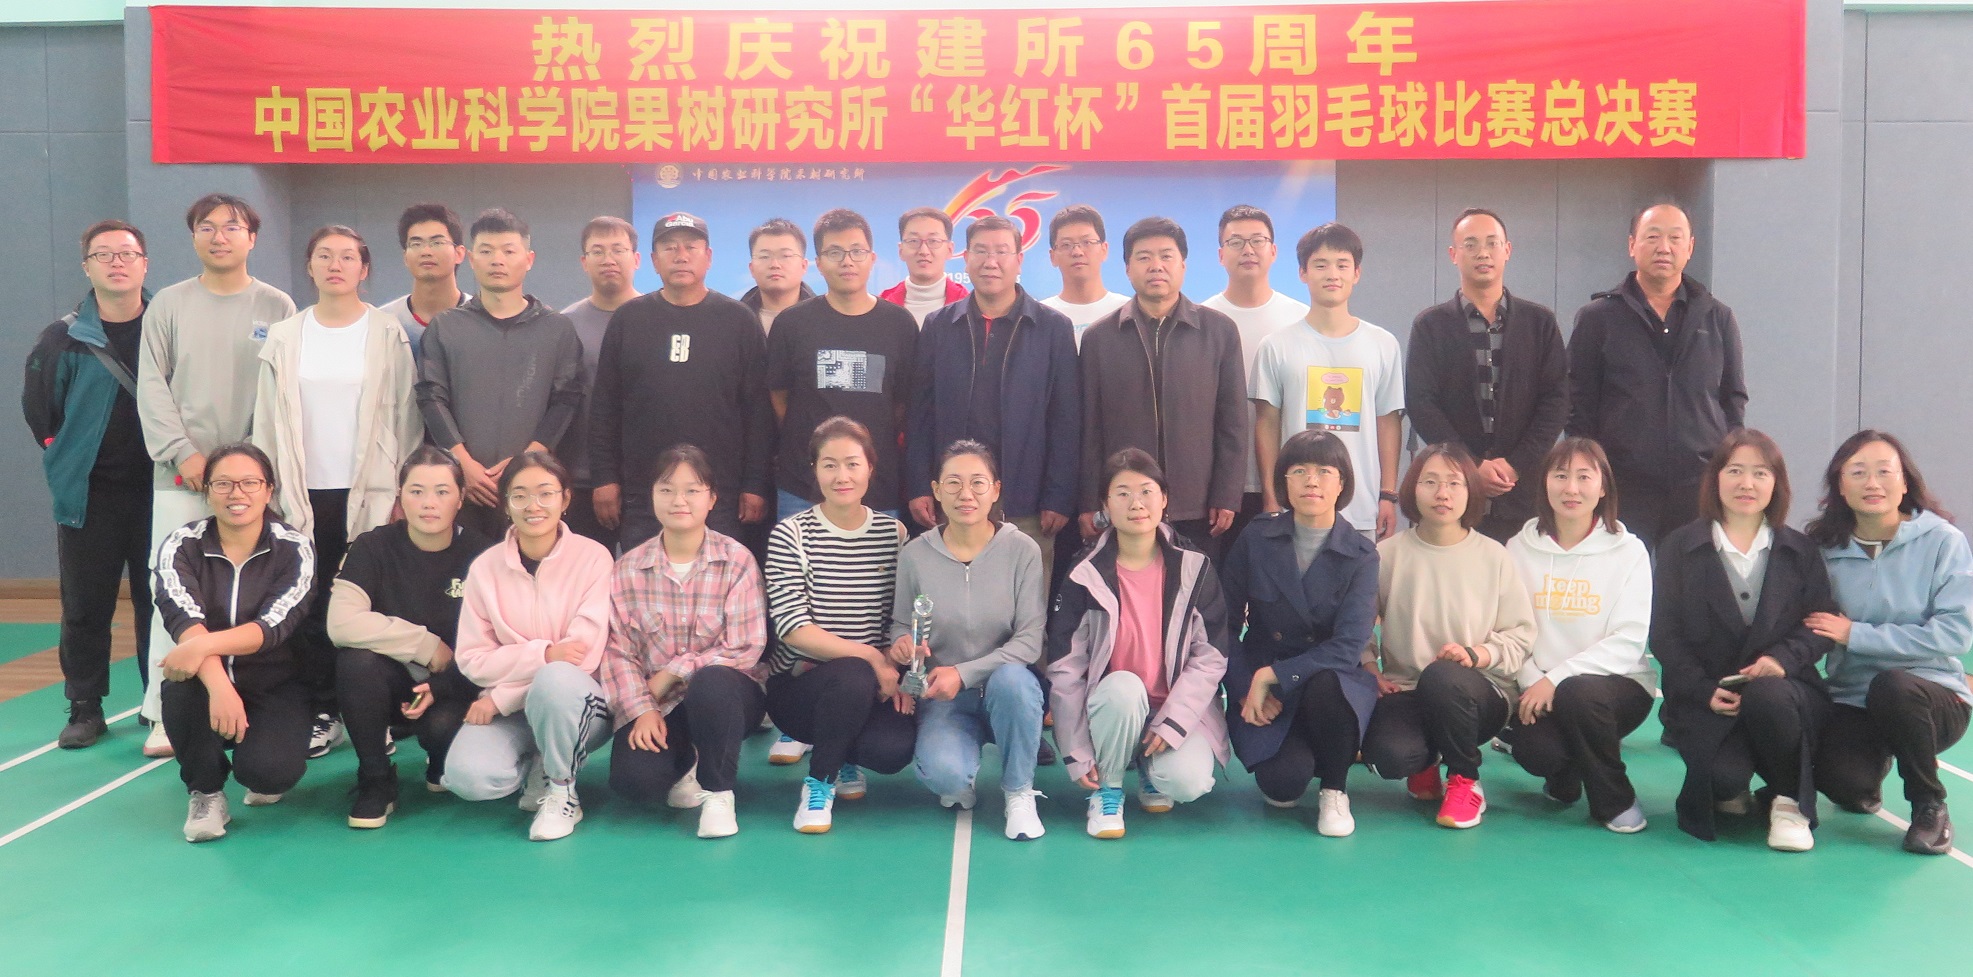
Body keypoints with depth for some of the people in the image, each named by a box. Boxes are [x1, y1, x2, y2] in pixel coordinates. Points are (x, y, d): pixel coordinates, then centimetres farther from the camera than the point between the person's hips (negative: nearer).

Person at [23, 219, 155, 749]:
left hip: (159, 489, 0)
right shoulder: (62, 338, 0)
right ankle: (85, 709, 17)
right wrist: (66, 459, 9)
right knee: (85, 607, 6)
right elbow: (38, 408, 9)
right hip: (88, 494, 0)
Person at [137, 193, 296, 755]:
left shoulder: (276, 307, 7)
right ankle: (164, 713, 4)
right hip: (181, 476, 1)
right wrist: (183, 453, -7)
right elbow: (151, 386, 5)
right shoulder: (168, 305, 9)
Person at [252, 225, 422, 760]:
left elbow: (404, 417, -1)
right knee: (311, 607, 3)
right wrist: (268, 490, 2)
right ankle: (321, 712, 12)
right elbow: (268, 420, 7)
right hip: (305, 494, 2)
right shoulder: (284, 337, 8)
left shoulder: (389, 335, 1)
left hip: (369, 494, -2)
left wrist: (400, 493, -4)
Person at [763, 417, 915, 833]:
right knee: (854, 677, -36)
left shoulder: (893, 533, 5)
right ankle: (819, 782, -8)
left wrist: (897, 673, -13)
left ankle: (841, 754, 13)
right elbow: (793, 628, -14)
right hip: (798, 682, -3)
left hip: (873, 686, 3)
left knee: (896, 748, -27)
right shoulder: (791, 535, -6)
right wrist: (871, 657, -21)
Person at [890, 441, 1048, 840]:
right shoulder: (914, 555, -3)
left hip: (1008, 687, 0)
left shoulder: (1022, 550, -8)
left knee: (1011, 679, -37)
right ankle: (960, 780, 12)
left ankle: (1019, 793, -10)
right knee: (943, 774, -31)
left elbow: (1030, 641, -11)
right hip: (942, 699, 0)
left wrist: (963, 673, -22)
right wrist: (901, 644, -17)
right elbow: (901, 626, 8)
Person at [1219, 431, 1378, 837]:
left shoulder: (1361, 554, -6)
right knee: (1283, 782, -27)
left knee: (1326, 686, -37)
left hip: (1332, 678, 0)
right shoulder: (1256, 539, -3)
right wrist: (1246, 689, -11)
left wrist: (1272, 675, -20)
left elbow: (1347, 647, -15)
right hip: (1259, 686, 0)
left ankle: (1335, 790, -7)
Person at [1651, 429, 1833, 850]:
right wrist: (1705, 691, -14)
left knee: (1765, 697, -37)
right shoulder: (1680, 547, 5)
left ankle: (1789, 802, -11)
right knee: (1725, 776, -28)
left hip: (1779, 686, 1)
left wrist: (1783, 657, -20)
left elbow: (1820, 625, 2)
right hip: (1703, 697, -1)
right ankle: (1729, 790, 12)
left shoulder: (1799, 551, 11)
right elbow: (1664, 634, -1)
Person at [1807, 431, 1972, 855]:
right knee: (1842, 781, -28)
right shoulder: (1826, 549, 0)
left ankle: (1930, 806, -9)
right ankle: (1870, 779, 14)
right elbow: (1811, 630, 5)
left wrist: (1856, 633, -20)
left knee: (1891, 685, -36)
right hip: (1851, 702, 2)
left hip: (1931, 697, -2)